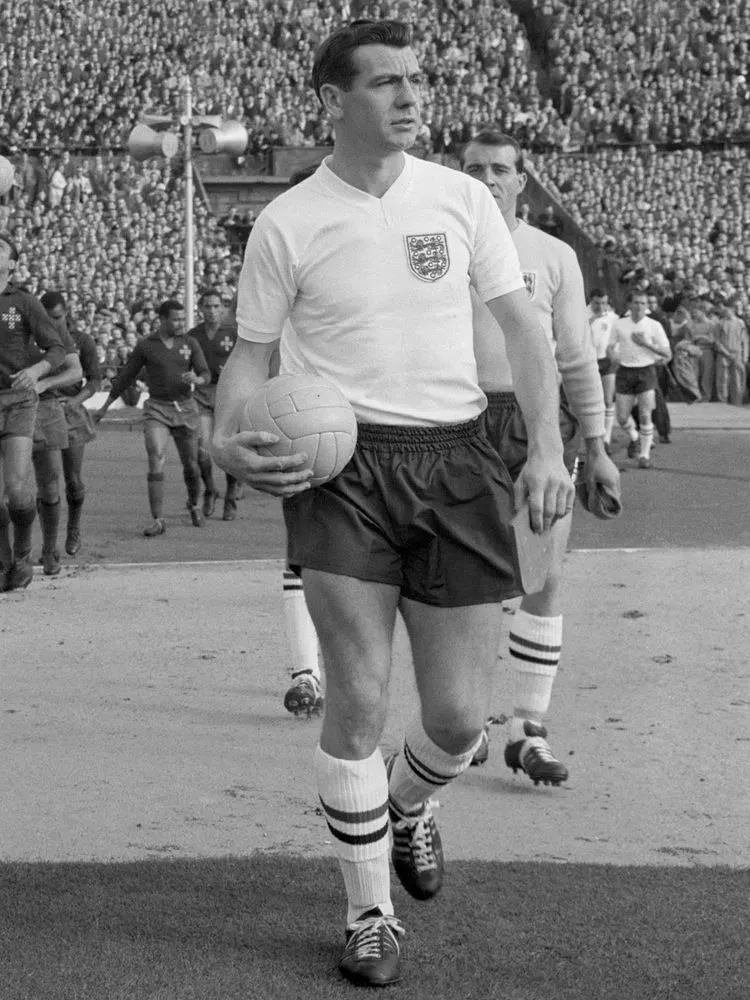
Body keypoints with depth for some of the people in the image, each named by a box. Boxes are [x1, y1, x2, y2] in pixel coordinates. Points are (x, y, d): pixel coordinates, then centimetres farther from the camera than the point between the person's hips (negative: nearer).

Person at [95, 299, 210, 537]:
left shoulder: (190, 344, 3)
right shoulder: (145, 346, 0)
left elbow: (206, 376, -1)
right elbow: (126, 376, 9)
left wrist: (196, 379, -26)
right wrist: (105, 407, 12)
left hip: (185, 409, 2)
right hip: (156, 410, -2)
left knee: (191, 466, 11)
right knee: (156, 462, -18)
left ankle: (194, 504, 40)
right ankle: (158, 520, -17)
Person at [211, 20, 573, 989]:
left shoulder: (462, 197, 7)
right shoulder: (286, 224, 1)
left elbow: (522, 325, 8)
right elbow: (251, 353, 7)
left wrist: (547, 447, -4)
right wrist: (229, 440, -13)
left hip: (456, 460, 2)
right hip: (340, 463, -2)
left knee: (458, 717, 2)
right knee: (357, 703, -9)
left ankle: (405, 804, 38)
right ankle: (370, 916, 8)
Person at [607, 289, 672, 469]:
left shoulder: (654, 326, 1)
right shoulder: (619, 325, 7)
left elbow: (668, 354, -1)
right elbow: (610, 348, 16)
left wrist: (645, 343, -12)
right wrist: (615, 356, -8)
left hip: (646, 371, -2)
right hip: (625, 371, 2)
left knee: (645, 415, -11)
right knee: (622, 417, -1)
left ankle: (644, 454, 0)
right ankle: (634, 438, 31)